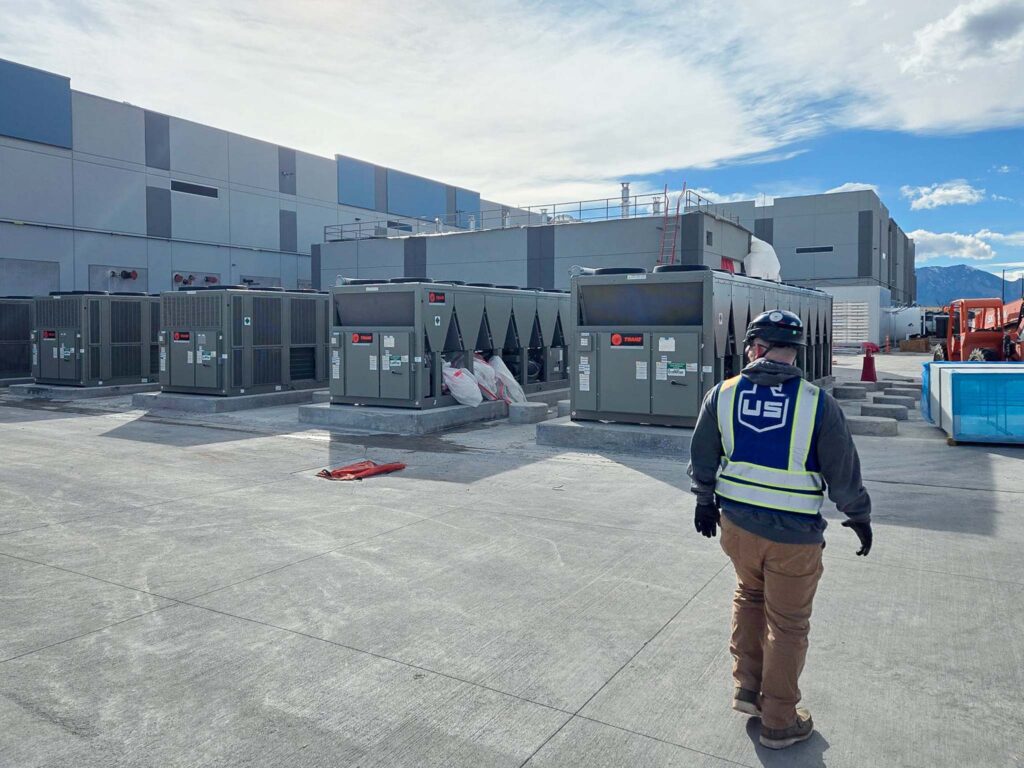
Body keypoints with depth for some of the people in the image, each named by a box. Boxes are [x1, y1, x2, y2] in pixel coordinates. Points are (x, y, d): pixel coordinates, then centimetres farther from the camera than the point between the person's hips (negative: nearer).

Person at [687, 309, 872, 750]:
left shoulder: (723, 395, -6)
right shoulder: (817, 404, -14)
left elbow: (702, 458, 4)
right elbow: (843, 471, -5)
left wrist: (704, 502, 21)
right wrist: (859, 517, 12)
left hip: (736, 524, 3)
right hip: (794, 536, -3)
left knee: (749, 594, 29)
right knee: (787, 625, 13)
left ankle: (746, 688, 32)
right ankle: (778, 722, 28)